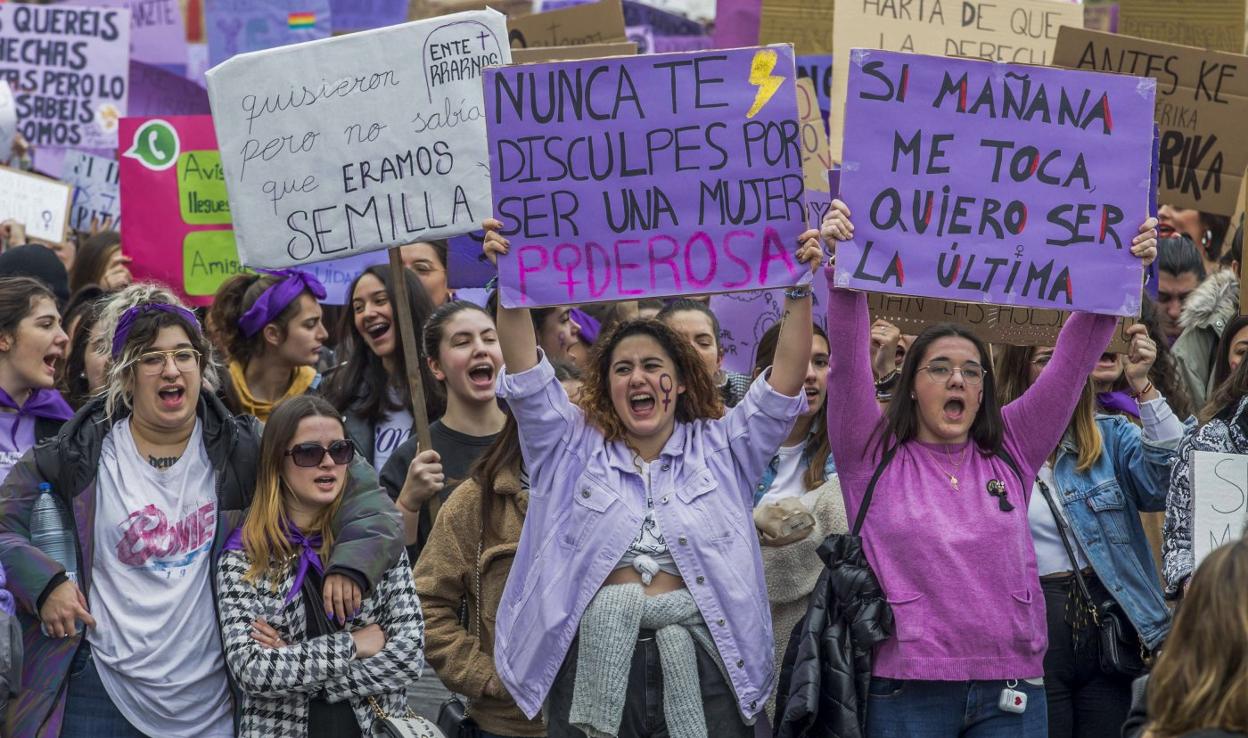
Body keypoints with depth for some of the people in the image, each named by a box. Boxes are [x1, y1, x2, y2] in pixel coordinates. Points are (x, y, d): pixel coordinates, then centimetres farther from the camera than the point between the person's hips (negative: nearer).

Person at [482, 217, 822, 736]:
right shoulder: (572, 449, 12)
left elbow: (785, 383, 3)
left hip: (698, 665, 0)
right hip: (593, 663, 0)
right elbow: (526, 375, 1)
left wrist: (799, 290, -7)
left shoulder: (720, 450, 12)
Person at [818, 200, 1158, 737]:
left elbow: (1072, 361, 6)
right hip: (907, 692, -2)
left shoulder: (1010, 452, 10)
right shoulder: (873, 456, 4)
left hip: (1011, 691, 2)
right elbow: (848, 361, -8)